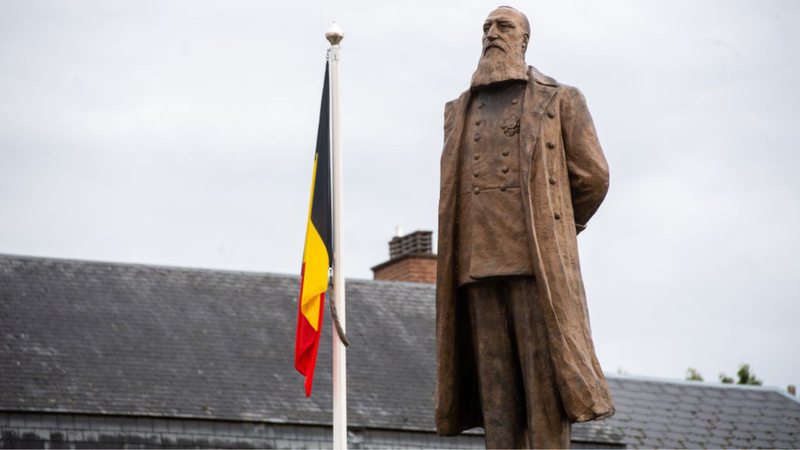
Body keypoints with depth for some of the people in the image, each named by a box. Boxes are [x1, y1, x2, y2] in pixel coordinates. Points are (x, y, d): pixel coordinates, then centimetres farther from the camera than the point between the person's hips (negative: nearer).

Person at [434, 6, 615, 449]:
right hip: (480, 263, 4)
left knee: (543, 380, -9)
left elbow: (592, 177, 4)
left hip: (537, 263, -4)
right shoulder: (461, 112, 21)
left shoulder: (559, 100, 6)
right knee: (495, 385, -1)